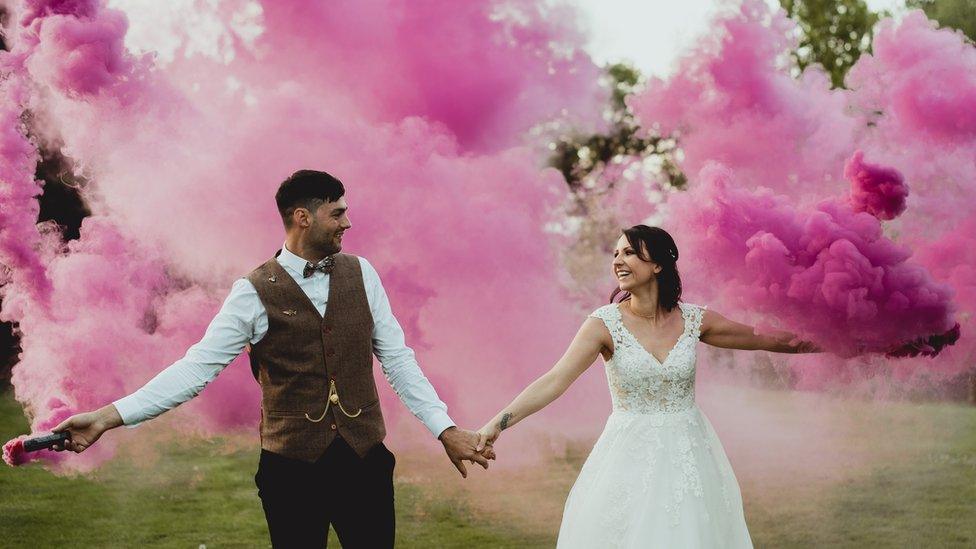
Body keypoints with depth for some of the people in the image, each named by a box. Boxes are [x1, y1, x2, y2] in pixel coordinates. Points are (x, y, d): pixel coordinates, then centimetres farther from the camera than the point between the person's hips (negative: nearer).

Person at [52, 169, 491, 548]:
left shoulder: (360, 274, 5)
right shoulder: (255, 293, -6)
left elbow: (396, 357, 7)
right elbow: (197, 366, -9)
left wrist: (445, 428, 0)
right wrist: (109, 417, -18)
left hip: (365, 460, 3)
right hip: (292, 467, -3)